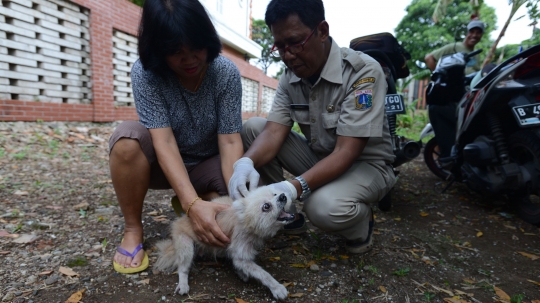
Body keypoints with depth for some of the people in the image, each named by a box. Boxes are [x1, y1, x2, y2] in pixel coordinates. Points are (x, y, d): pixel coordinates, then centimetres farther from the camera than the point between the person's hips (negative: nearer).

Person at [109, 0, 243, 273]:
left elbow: (230, 142, -22)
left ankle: (182, 203, 3)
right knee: (128, 138, -32)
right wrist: (193, 203, -43)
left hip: (207, 165, 1)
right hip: (161, 163, 0)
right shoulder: (145, 72, -21)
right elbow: (164, 142, -30)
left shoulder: (226, 73, -19)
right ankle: (133, 230, -11)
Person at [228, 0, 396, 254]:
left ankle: (360, 224, 1)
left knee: (326, 207, -38)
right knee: (252, 127, -10)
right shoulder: (290, 77, -4)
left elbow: (346, 152, -29)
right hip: (318, 158, 6)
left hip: (365, 164, -5)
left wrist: (295, 187, -42)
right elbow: (274, 132, -14)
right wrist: (246, 163, -35)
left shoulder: (363, 71, -23)